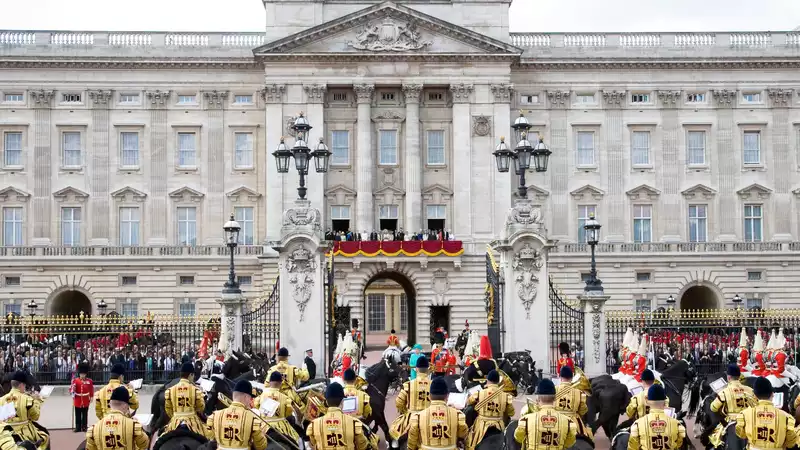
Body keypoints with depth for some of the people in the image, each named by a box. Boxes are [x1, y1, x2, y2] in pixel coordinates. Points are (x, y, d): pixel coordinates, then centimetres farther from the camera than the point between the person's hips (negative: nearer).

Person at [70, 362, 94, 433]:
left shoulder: (89, 381, 2)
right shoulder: (75, 381, 1)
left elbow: (91, 390, 5)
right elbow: (72, 389, -3)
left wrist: (91, 398, 3)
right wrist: (72, 389, -25)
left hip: (86, 401, 0)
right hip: (78, 401, 0)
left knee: (85, 415, 5)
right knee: (78, 415, 5)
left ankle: (84, 427, 11)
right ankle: (78, 428, 11)